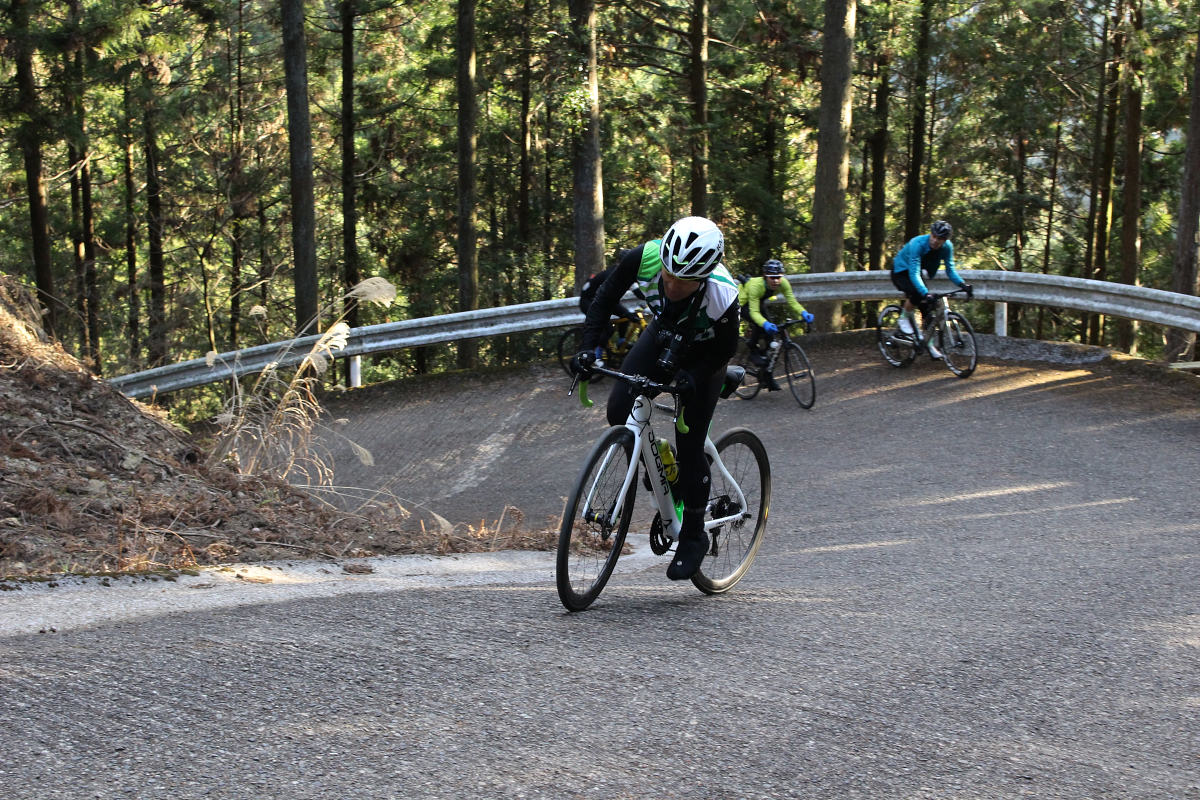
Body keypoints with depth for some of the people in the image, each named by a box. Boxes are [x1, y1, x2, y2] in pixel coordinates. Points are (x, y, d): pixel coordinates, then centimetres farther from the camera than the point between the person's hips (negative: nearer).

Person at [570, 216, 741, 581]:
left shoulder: (723, 296, -39)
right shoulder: (643, 258, -33)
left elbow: (725, 349, -19)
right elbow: (605, 298, -15)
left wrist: (691, 377, -31)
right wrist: (590, 346, -25)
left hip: (703, 353, -4)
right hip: (662, 336, 4)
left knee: (688, 445, -7)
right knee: (620, 411, -14)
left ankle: (693, 535, 11)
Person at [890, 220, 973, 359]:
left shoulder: (947, 247, -18)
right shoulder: (917, 244, -35)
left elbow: (950, 269, -9)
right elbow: (914, 274, -42)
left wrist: (963, 284, -28)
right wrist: (925, 293, -55)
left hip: (920, 273, 6)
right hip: (901, 272, -6)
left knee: (928, 309, -4)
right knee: (916, 294, -35)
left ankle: (929, 344, 11)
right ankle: (905, 318, -7)